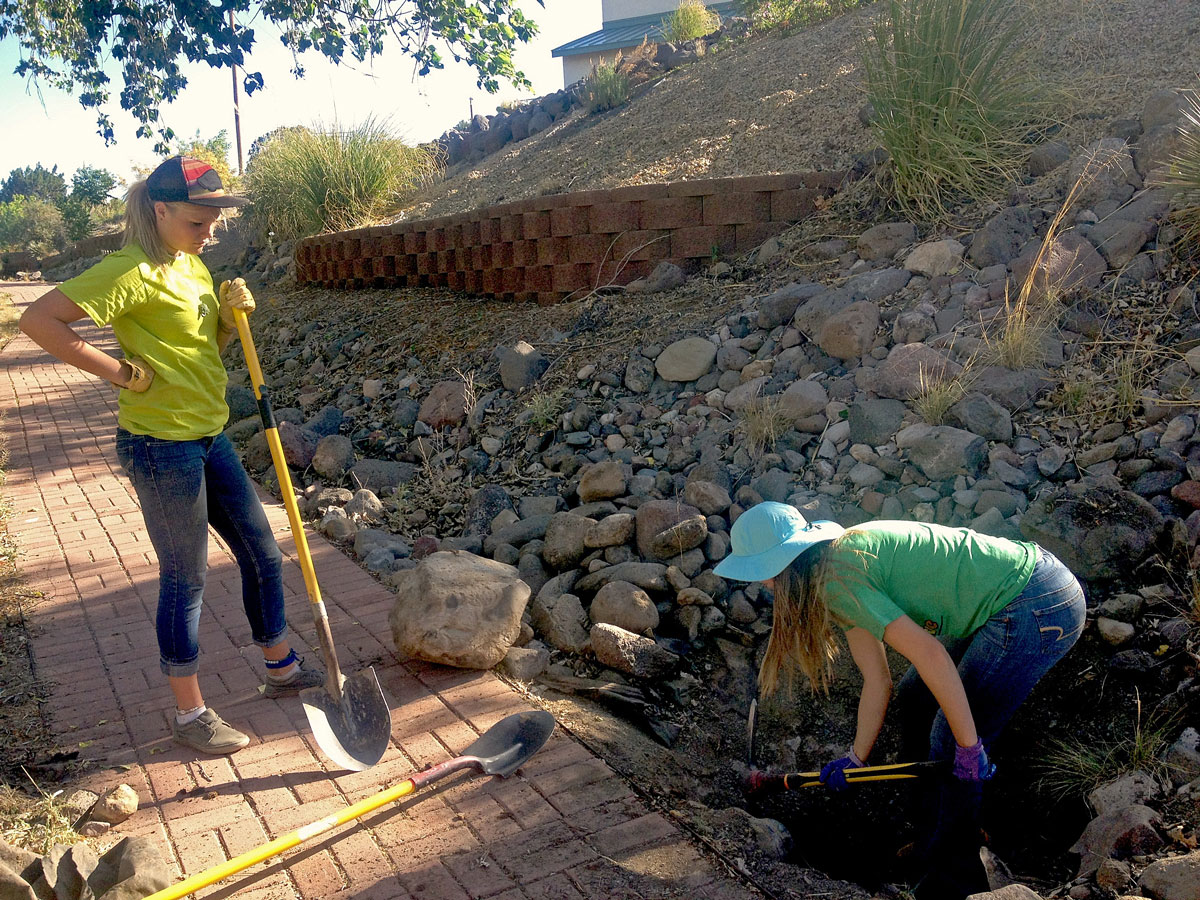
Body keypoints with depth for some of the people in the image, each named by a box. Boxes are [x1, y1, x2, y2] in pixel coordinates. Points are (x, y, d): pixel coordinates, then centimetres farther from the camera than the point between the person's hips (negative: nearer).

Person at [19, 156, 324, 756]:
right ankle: (190, 716, 19)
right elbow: (38, 319, -24)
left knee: (263, 554, 16)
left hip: (208, 437, 9)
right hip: (161, 447, -9)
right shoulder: (133, 271, -17)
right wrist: (119, 371, -19)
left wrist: (232, 316, -1)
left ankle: (283, 668, 34)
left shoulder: (192, 266, 11)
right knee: (185, 581, 3)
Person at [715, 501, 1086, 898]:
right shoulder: (843, 560, 10)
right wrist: (855, 759, 18)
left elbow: (930, 655, -24)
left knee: (950, 746, -3)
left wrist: (969, 747, -17)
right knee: (915, 699, 18)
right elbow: (878, 683, 13)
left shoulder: (836, 580, -19)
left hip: (1039, 611, -10)